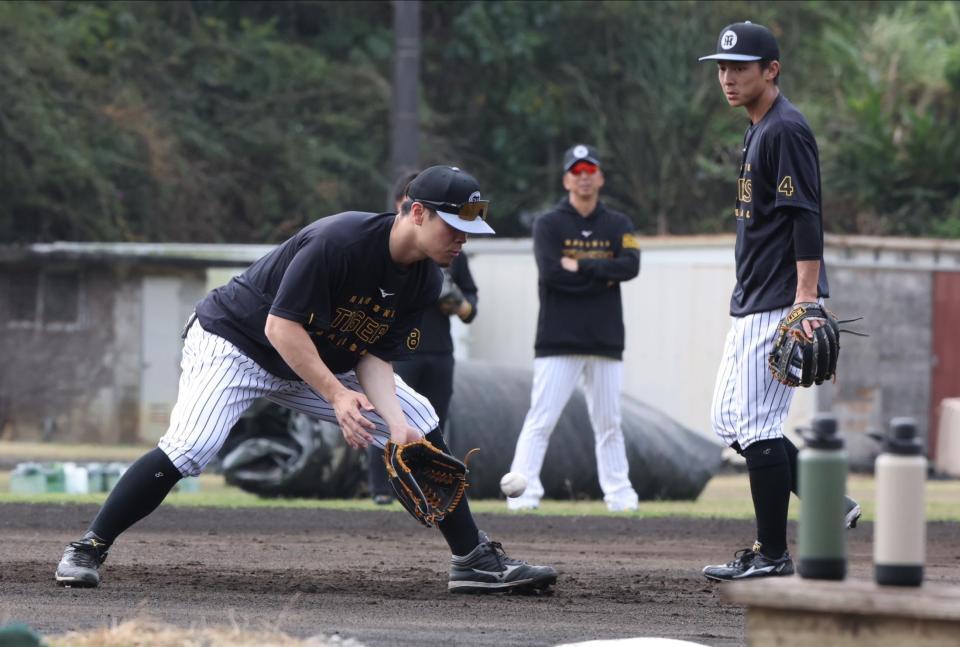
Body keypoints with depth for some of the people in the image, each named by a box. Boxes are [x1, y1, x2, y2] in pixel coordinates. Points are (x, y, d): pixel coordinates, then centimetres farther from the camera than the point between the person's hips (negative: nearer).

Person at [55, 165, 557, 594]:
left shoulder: (424, 282, -8)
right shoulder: (339, 241, -32)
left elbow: (374, 357, -9)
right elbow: (281, 326, -31)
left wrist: (396, 423, -25)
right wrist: (336, 394, -35)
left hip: (323, 362, 7)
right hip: (235, 343, -7)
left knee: (418, 425, -3)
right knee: (189, 448, -28)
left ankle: (473, 558, 4)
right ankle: (88, 550, -15)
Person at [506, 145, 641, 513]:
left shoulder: (618, 226, 11)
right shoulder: (548, 224, 2)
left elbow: (630, 266, -7)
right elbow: (551, 272, -14)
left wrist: (581, 266, -13)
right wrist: (603, 276, -9)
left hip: (606, 342, 3)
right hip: (558, 341, -3)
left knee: (609, 423, 7)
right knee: (541, 420, -9)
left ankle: (619, 494, 13)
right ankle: (523, 493, -10)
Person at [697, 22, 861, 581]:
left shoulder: (786, 130, -14)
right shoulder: (758, 131, 18)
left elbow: (807, 220, -21)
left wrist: (805, 301, -27)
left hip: (782, 304, -11)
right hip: (754, 305, 11)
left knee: (757, 424, -9)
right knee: (729, 419, 12)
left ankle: (773, 555, -3)